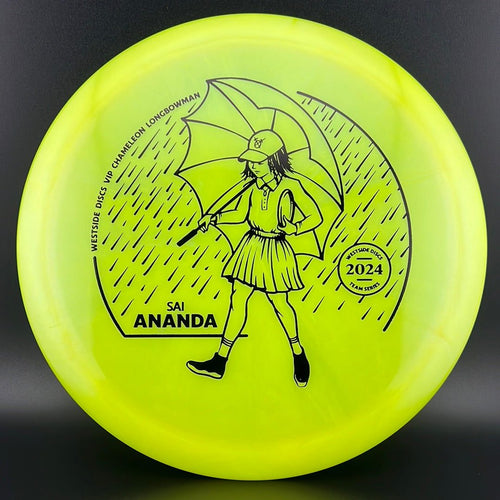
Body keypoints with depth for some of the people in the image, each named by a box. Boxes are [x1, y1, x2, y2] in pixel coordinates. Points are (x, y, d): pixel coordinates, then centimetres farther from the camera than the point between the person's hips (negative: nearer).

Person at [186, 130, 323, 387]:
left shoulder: (290, 186, -13)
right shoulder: (254, 185, 3)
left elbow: (315, 216, -10)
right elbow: (240, 214, 15)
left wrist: (293, 228, -25)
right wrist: (214, 217, 3)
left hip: (275, 252, -5)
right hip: (251, 248, 5)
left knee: (280, 304, 6)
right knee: (237, 300, 5)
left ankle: (299, 356, 32)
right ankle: (219, 362, 12)